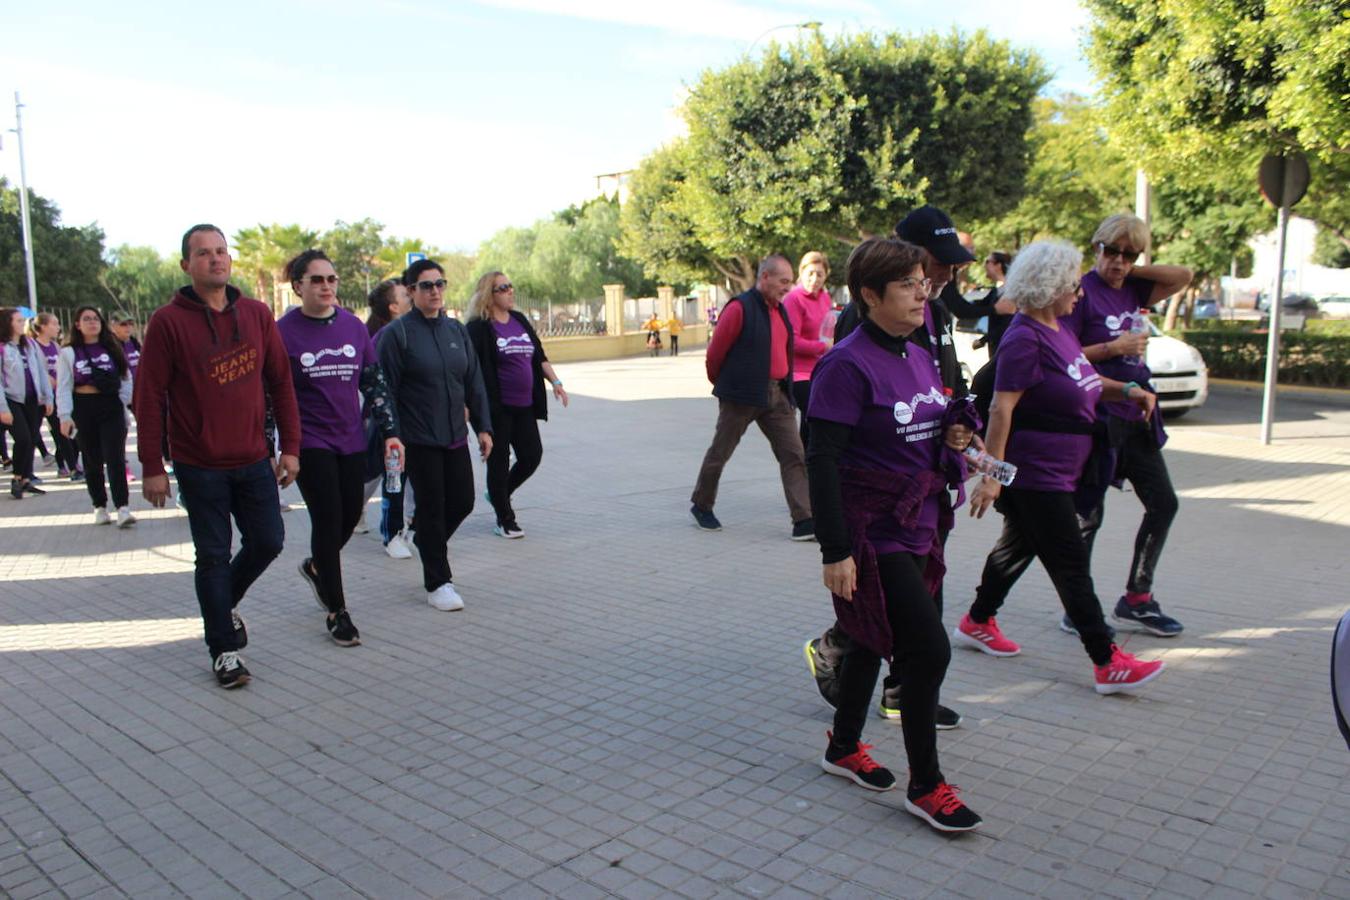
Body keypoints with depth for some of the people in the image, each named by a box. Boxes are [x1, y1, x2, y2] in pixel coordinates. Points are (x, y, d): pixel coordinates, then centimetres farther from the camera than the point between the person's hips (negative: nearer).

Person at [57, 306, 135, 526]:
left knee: (115, 458, -9)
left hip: (111, 407, 0)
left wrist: (122, 402, 0)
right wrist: (65, 416, -10)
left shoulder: (112, 348, 8)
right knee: (92, 461, 8)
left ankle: (123, 508, -14)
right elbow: (63, 386, -2)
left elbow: (126, 377, 10)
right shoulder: (69, 353, 2)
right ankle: (100, 507, 18)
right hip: (83, 409, 0)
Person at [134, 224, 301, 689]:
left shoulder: (257, 314, 3)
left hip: (254, 459, 4)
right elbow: (148, 398, -7)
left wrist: (290, 447, 2)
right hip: (199, 465, -3)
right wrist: (152, 467, -9)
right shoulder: (168, 321, -8)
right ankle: (224, 649, 17)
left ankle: (225, 602, 37)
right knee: (213, 556, 3)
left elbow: (281, 383, 6)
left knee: (268, 541, 8)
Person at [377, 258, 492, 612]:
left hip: (455, 436, 5)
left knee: (463, 501, 9)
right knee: (432, 506, 2)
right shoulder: (397, 333, -7)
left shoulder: (456, 330, 8)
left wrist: (483, 426, 7)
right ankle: (437, 583, 16)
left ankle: (430, 542, 41)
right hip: (419, 439, -5)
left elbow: (474, 382, 11)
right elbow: (386, 389, -9)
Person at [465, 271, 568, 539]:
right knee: (499, 461, 3)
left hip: (525, 406, 7)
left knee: (532, 455, 8)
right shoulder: (479, 328, -8)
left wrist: (555, 382, 9)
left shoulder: (520, 320, 12)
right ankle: (504, 519, 16)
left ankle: (499, 495, 33)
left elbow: (539, 356, 19)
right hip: (497, 407, -6)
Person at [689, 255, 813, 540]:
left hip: (777, 395, 7)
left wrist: (784, 385, 16)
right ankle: (701, 506, 29)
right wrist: (721, 383, 5)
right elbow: (715, 352, -8)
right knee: (720, 452, 9)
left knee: (793, 454, -2)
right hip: (741, 396, -6)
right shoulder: (739, 308, -13)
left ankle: (804, 521, -3)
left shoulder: (780, 310, 11)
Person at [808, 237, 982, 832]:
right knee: (928, 650, -7)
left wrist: (949, 438, -2)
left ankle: (843, 749, 37)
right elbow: (822, 460, -20)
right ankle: (925, 787, 10)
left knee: (872, 639, 19)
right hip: (871, 533, -8)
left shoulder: (920, 359, 9)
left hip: (915, 527, 9)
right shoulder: (848, 365, -17)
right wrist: (835, 551, -22)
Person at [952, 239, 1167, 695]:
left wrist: (1127, 389, 8)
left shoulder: (1058, 329, 11)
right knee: (1071, 563, -4)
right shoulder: (1025, 339, -19)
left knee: (1020, 545, 19)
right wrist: (992, 473, -27)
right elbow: (1001, 408, -24)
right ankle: (1108, 662, 3)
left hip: (1060, 469, 10)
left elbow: (1082, 380, 25)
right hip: (1034, 473, -10)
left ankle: (977, 623, 33)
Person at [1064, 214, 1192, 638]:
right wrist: (1114, 348, -18)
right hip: (1097, 416, -8)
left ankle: (1136, 599, 26)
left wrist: (1132, 271, 1)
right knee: (1089, 515, -2)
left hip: (1136, 416, 9)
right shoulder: (1082, 291, -10)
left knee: (1163, 503, 14)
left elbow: (1183, 276, 4)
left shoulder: (1132, 290, 11)